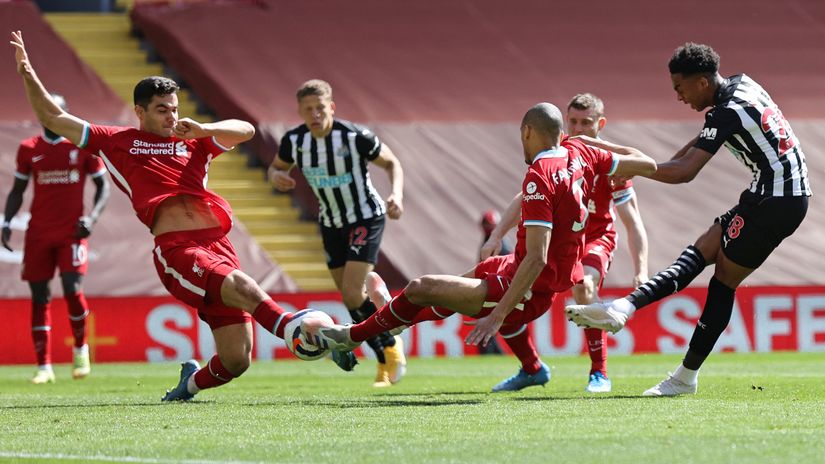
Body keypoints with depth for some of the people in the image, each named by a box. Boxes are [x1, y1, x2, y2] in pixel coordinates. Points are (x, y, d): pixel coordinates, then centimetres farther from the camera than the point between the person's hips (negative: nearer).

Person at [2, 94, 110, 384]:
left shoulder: (84, 145, 1)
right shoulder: (29, 149, 7)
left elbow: (103, 186, 7)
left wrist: (91, 217, -9)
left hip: (71, 232, -2)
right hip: (38, 234, 2)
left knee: (73, 289, -16)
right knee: (40, 297, 0)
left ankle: (80, 349, 10)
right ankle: (44, 367, 4)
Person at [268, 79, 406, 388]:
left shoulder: (356, 137, -23)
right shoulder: (293, 140, -11)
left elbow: (391, 163, -7)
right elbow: (277, 166, 9)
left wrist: (397, 194, -25)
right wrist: (277, 177, -16)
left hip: (365, 217, -5)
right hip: (330, 223, 5)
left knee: (352, 293, -19)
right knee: (350, 297, 6)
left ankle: (390, 346, 3)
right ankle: (385, 362, 22)